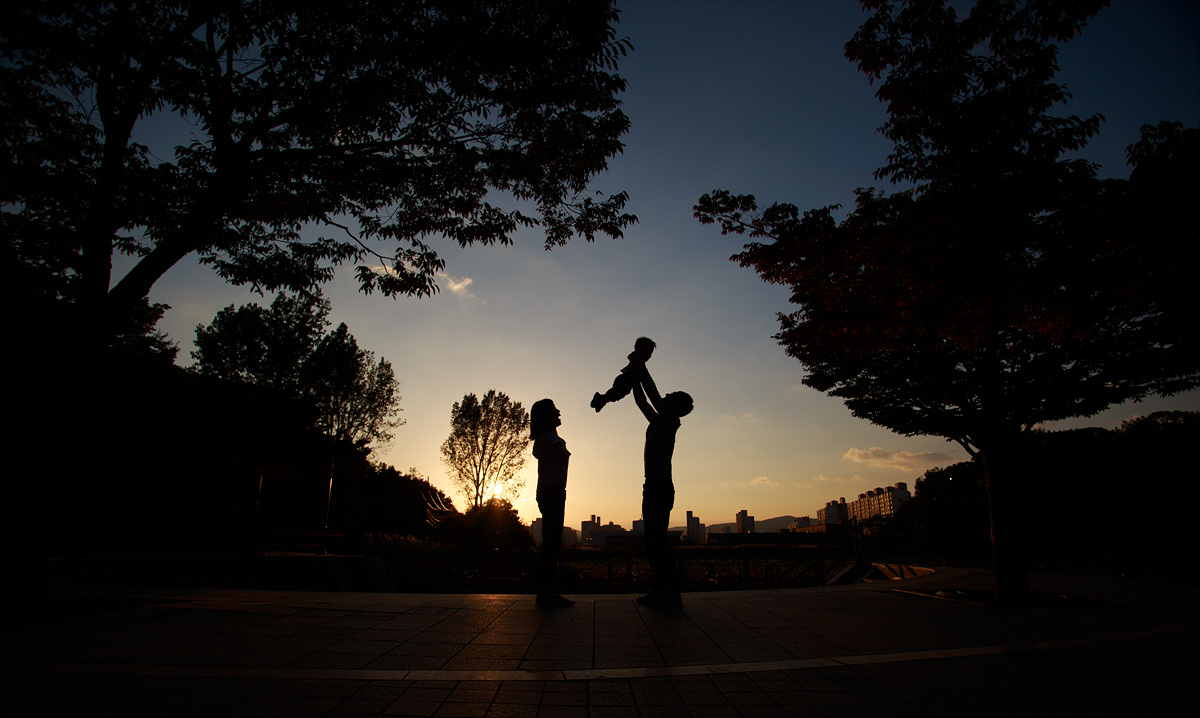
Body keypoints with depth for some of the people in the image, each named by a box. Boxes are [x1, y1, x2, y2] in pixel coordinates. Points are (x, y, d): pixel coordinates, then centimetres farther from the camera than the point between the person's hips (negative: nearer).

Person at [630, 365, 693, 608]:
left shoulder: (670, 420, -4)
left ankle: (671, 592, -14)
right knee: (652, 540, 8)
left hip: (661, 486, -10)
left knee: (658, 539, -13)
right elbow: (641, 400, 27)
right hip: (653, 486, 10)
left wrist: (642, 369, -3)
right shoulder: (658, 420, 20)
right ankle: (661, 590, 10)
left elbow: (653, 394, -11)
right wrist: (636, 374, 23)